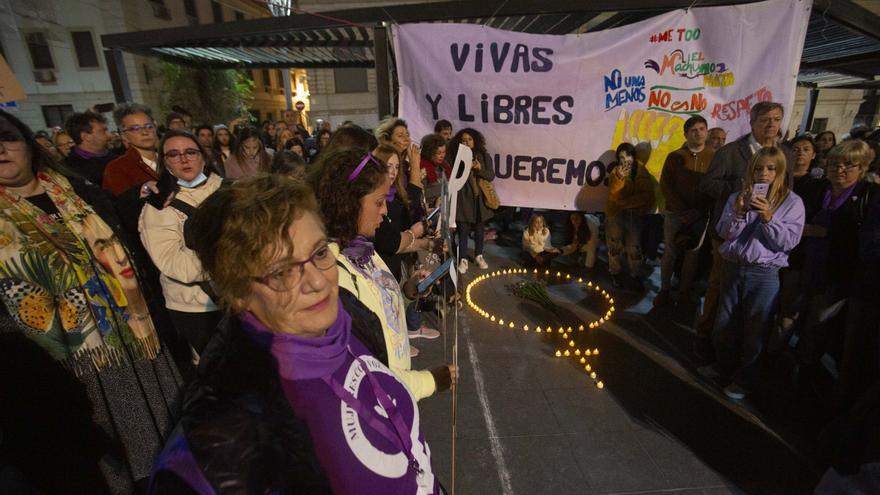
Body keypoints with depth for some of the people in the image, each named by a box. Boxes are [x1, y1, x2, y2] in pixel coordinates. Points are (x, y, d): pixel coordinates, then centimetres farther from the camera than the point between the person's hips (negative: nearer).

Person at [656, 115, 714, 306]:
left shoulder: (714, 157, 3)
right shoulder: (674, 156, 2)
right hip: (674, 213, -1)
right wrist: (682, 209, -10)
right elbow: (665, 186, -3)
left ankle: (685, 291, 17)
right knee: (669, 253, 2)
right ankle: (664, 290, 11)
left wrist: (698, 211, -12)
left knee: (692, 254, 6)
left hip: (701, 215, 1)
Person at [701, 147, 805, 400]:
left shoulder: (792, 202, -3)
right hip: (732, 268, 3)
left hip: (764, 275, -3)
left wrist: (768, 218, -21)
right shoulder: (738, 197, 5)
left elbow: (789, 241, -10)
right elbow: (724, 233, -2)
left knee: (754, 330, 8)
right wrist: (739, 212, -17)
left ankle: (746, 378, 27)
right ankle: (725, 365, 37)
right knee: (724, 324, 16)